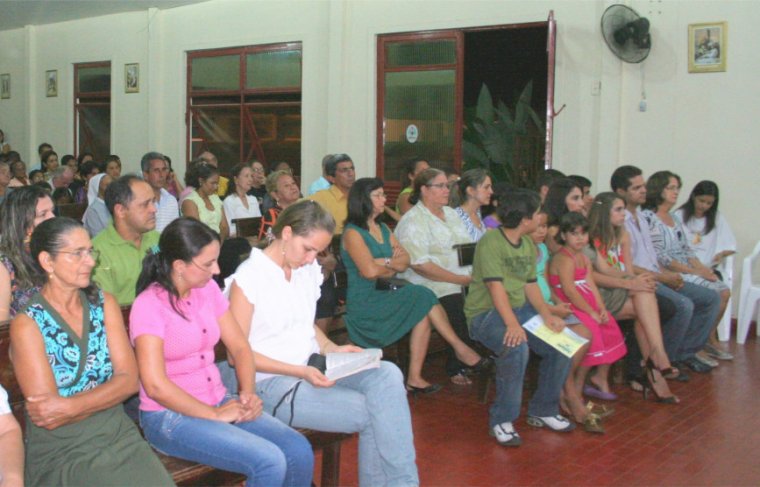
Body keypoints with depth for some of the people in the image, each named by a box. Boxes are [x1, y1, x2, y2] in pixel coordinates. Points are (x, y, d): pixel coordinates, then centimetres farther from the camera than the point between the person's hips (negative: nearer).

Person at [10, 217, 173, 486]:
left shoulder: (104, 304, 7)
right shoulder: (27, 324, -6)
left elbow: (129, 380, -2)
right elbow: (48, 417, -10)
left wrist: (70, 406, -15)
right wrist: (106, 396, -5)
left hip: (118, 435, 4)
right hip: (61, 452, -4)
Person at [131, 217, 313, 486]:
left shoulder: (208, 289, 6)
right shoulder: (149, 305, -14)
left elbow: (240, 348, 11)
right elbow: (155, 385, -21)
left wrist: (247, 393, -7)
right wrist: (215, 415, -16)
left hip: (220, 401, 7)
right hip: (170, 415, -6)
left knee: (299, 451, -14)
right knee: (269, 462, -25)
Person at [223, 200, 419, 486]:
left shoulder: (308, 270, 9)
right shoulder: (249, 277, -12)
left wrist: (330, 348, 0)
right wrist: (300, 372, -20)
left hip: (312, 369, 7)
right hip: (269, 381, -6)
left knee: (387, 374, -19)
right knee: (368, 411, -21)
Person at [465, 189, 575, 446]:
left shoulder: (529, 245, 12)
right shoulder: (491, 241, -15)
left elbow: (530, 285, 10)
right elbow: (496, 286, -23)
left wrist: (547, 315, -8)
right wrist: (512, 324, -35)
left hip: (520, 308, 8)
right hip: (486, 312, -8)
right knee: (517, 346, -35)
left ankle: (543, 410, 11)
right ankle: (502, 420, -18)